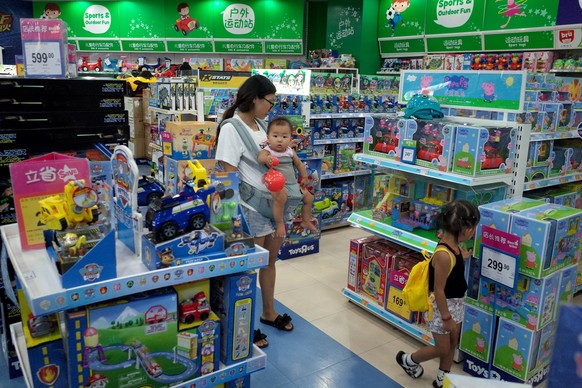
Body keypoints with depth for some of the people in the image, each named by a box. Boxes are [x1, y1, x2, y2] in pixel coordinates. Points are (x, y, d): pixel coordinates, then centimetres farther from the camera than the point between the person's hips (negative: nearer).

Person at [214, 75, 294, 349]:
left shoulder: (259, 124, 9)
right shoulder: (231, 128, -16)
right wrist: (238, 215, -20)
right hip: (252, 208, -8)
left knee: (270, 259, 20)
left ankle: (269, 313, 39)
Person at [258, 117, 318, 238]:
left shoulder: (290, 151, 4)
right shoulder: (268, 150, -14)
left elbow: (299, 163, 19)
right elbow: (260, 158, -37)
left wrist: (304, 177, 18)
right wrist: (266, 159, -59)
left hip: (293, 183, 7)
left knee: (309, 197, 13)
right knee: (280, 197, -37)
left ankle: (306, 221, 34)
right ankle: (280, 224, -18)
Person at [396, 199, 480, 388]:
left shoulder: (454, 245, -6)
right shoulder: (444, 255, -33)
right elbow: (438, 290, -26)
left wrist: (462, 259, 3)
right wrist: (446, 317, -19)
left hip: (455, 303, 8)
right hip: (442, 306, -8)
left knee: (452, 343, 21)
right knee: (442, 349, 11)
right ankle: (407, 360, 34)